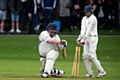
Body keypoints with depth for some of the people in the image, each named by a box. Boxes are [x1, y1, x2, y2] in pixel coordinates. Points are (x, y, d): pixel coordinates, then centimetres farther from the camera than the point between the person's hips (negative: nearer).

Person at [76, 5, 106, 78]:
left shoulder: (93, 19, -10)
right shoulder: (84, 19, 13)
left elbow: (89, 30, -17)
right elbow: (83, 29, 1)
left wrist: (83, 39, -23)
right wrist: (79, 38, -15)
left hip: (93, 37, -8)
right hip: (86, 38, 8)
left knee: (92, 55, -16)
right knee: (85, 55, 1)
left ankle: (102, 71, -12)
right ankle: (90, 73, 4)